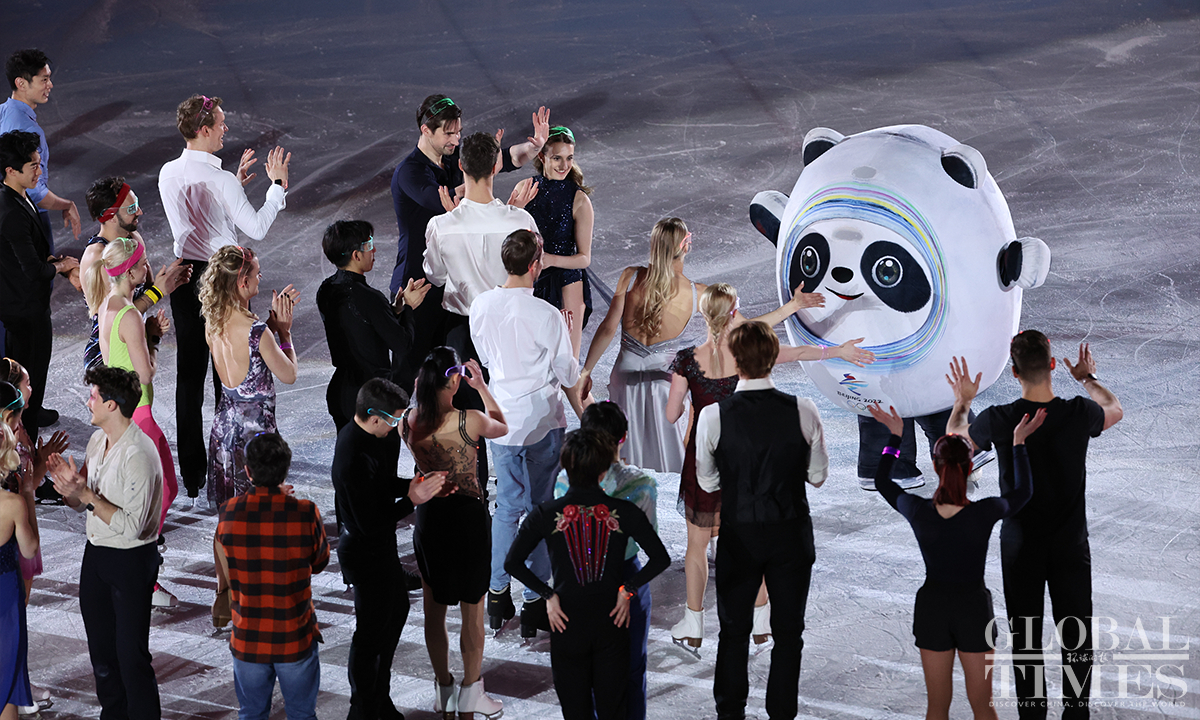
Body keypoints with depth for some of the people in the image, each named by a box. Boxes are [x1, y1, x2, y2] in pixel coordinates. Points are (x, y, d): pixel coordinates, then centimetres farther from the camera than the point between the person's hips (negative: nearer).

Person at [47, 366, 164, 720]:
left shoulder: (138, 455, -24)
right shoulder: (97, 441, 5)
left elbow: (132, 527, -26)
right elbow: (83, 504, 12)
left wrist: (88, 495, -26)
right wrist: (69, 484, -9)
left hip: (131, 561, -9)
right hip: (95, 554, 9)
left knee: (131, 652, -1)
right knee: (101, 647, 18)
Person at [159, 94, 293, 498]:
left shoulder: (168, 174, 2)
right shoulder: (218, 180, -19)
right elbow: (256, 229, -15)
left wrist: (237, 183, 18)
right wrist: (277, 185, -4)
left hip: (184, 276, 6)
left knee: (189, 371, 12)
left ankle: (191, 471, 17)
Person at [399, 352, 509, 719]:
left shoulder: (408, 423, -9)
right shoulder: (470, 420, -19)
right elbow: (502, 427, 4)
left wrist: (421, 385, 13)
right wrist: (482, 387, 11)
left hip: (428, 515, 4)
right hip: (468, 514, -3)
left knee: (434, 607, 17)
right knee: (472, 608, 11)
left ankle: (443, 689, 28)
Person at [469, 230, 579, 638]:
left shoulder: (481, 306, -5)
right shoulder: (546, 315, -20)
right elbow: (569, 376, -11)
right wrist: (565, 336, 4)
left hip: (501, 420, 4)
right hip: (542, 421, -4)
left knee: (506, 507, 18)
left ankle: (497, 597, 21)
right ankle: (534, 605, 12)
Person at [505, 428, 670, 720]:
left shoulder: (545, 515, -11)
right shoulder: (624, 512, -11)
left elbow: (513, 562, -9)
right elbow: (660, 559, -11)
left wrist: (547, 594, -4)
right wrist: (627, 590, -5)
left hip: (567, 624, 0)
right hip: (611, 623, 0)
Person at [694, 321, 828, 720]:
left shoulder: (713, 416, -15)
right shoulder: (803, 411, -13)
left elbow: (707, 483, -3)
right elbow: (818, 476, -2)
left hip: (739, 535, 0)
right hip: (792, 534, 0)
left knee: (734, 629, 16)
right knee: (788, 631, 14)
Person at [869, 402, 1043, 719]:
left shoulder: (919, 512, -16)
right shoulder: (984, 513, -20)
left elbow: (882, 482, 5)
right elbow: (1022, 491, 2)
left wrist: (895, 435, 10)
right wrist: (1019, 443, 7)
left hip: (932, 608, 2)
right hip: (974, 609, -2)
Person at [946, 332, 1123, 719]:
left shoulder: (999, 420, -18)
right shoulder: (1078, 414, -15)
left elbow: (954, 438, 4)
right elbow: (1115, 410, 11)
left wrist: (962, 400, 22)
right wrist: (1088, 378, 28)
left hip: (1020, 546, 0)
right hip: (1070, 543, 1)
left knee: (1025, 638, 10)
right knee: (1076, 631, 12)